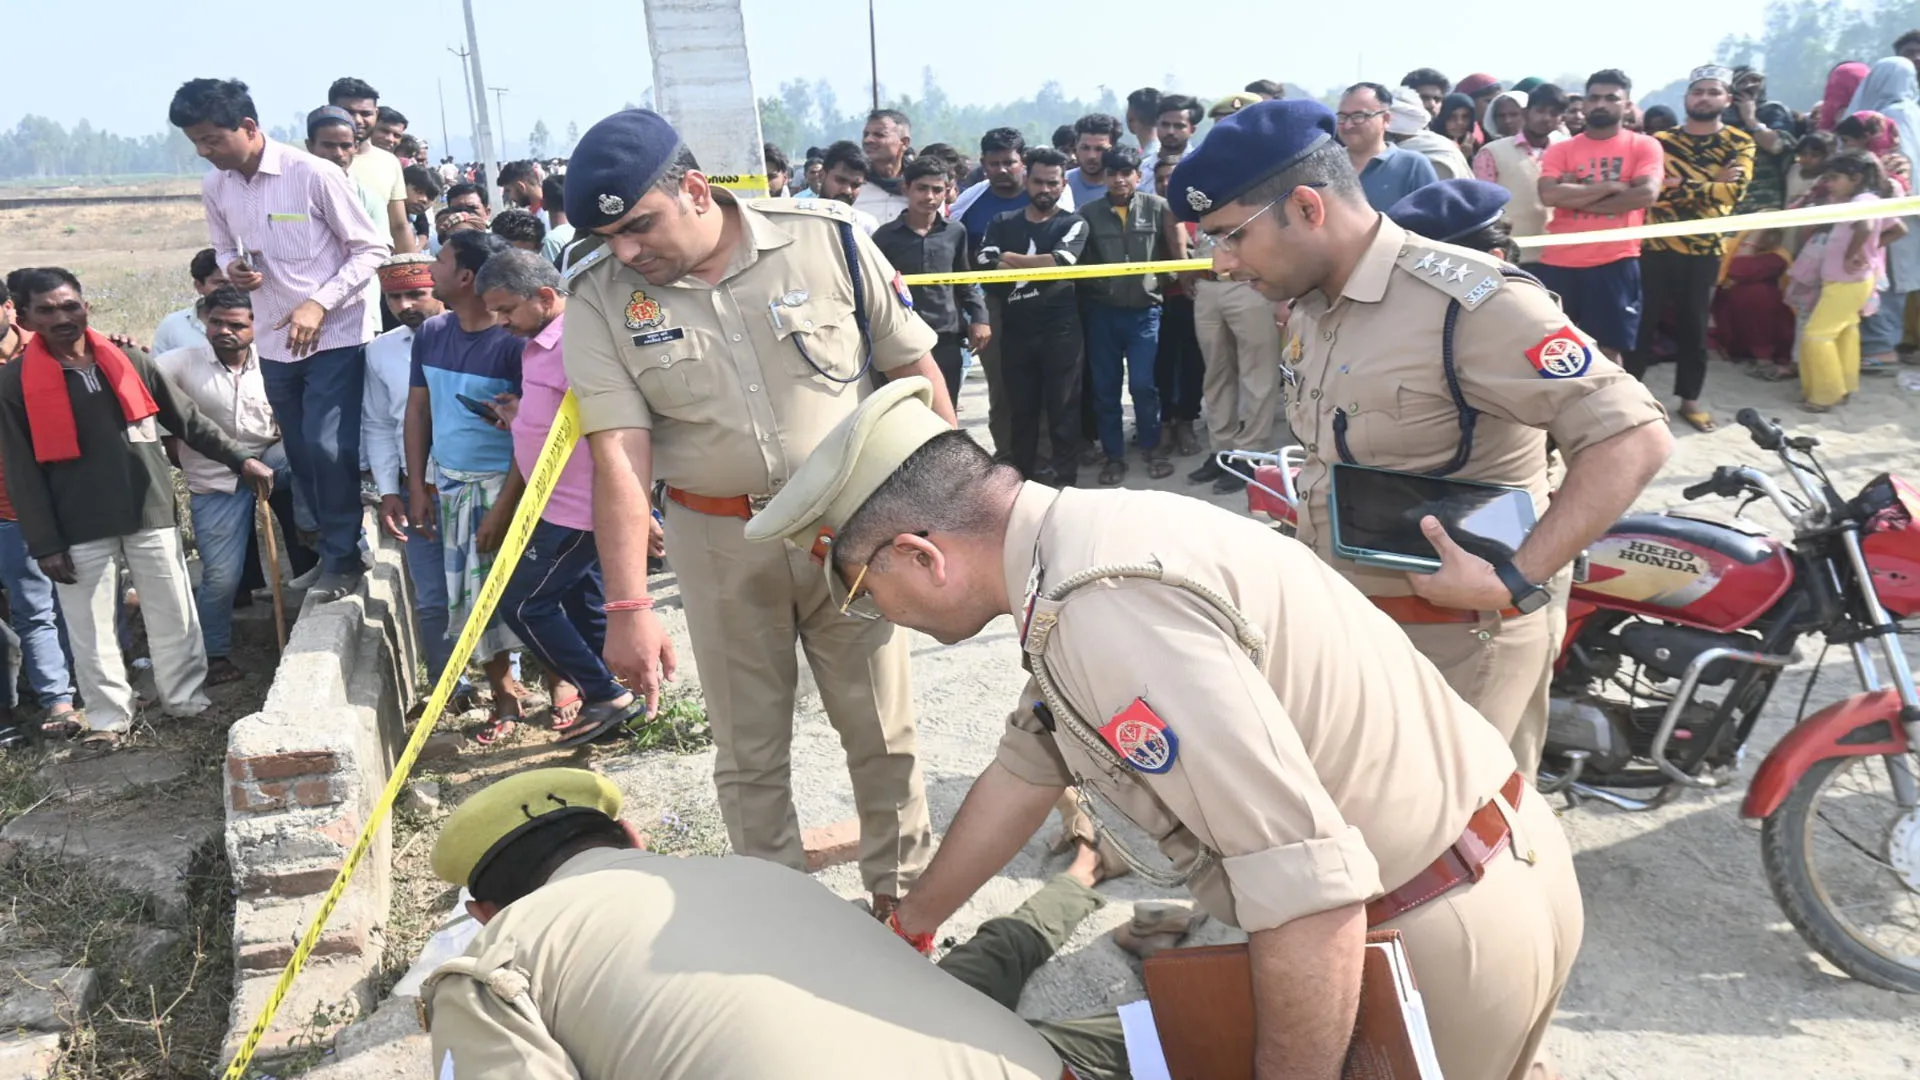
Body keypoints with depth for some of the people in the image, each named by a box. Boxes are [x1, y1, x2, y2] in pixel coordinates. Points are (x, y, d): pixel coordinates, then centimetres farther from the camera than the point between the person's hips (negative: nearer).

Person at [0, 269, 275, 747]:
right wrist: (45, 542, -7)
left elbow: (188, 420, 11)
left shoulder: (127, 362, 5)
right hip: (81, 528, -2)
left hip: (150, 512, 2)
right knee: (91, 627, 7)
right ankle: (108, 718, 21)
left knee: (174, 614, 9)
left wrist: (240, 458, 2)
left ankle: (187, 699, 24)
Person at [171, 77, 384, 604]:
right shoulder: (214, 188, 2)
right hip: (274, 342, 6)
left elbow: (371, 249, -11)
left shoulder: (314, 174, -15)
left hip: (335, 335, -6)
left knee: (327, 447, -13)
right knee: (301, 453, 11)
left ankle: (342, 556, 4)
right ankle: (333, 547, 27)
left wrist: (319, 304, -19)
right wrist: (231, 268, -7)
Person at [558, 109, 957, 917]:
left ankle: (903, 895, 32)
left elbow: (913, 368, -3)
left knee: (883, 733, 10)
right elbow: (618, 456, -14)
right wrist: (628, 608, -21)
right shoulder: (601, 300, -7)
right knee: (748, 753, 12)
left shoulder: (824, 238, -10)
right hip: (720, 545, 1)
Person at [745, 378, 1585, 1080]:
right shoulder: (1084, 543, 3)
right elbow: (1024, 770, 17)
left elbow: (1311, 892, -32)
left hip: (1444, 934, -9)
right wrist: (908, 926, 29)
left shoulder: (1106, 610, -29)